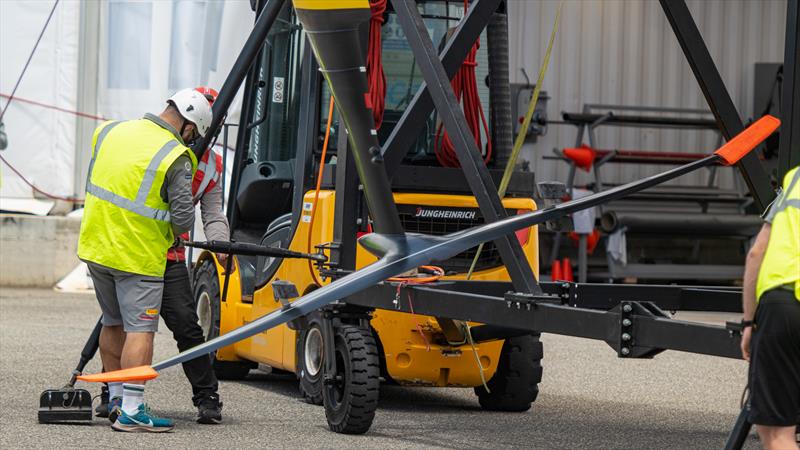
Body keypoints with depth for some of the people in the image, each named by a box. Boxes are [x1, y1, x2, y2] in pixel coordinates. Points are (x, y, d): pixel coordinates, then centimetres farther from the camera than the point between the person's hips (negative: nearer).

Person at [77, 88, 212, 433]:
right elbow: (183, 218, -16)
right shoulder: (177, 158, -14)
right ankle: (132, 411, -8)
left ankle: (116, 399, 29)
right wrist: (175, 231, 6)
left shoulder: (111, 131, 5)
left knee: (113, 324, 20)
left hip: (95, 247, 7)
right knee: (140, 330, -3)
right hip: (139, 256, -7)